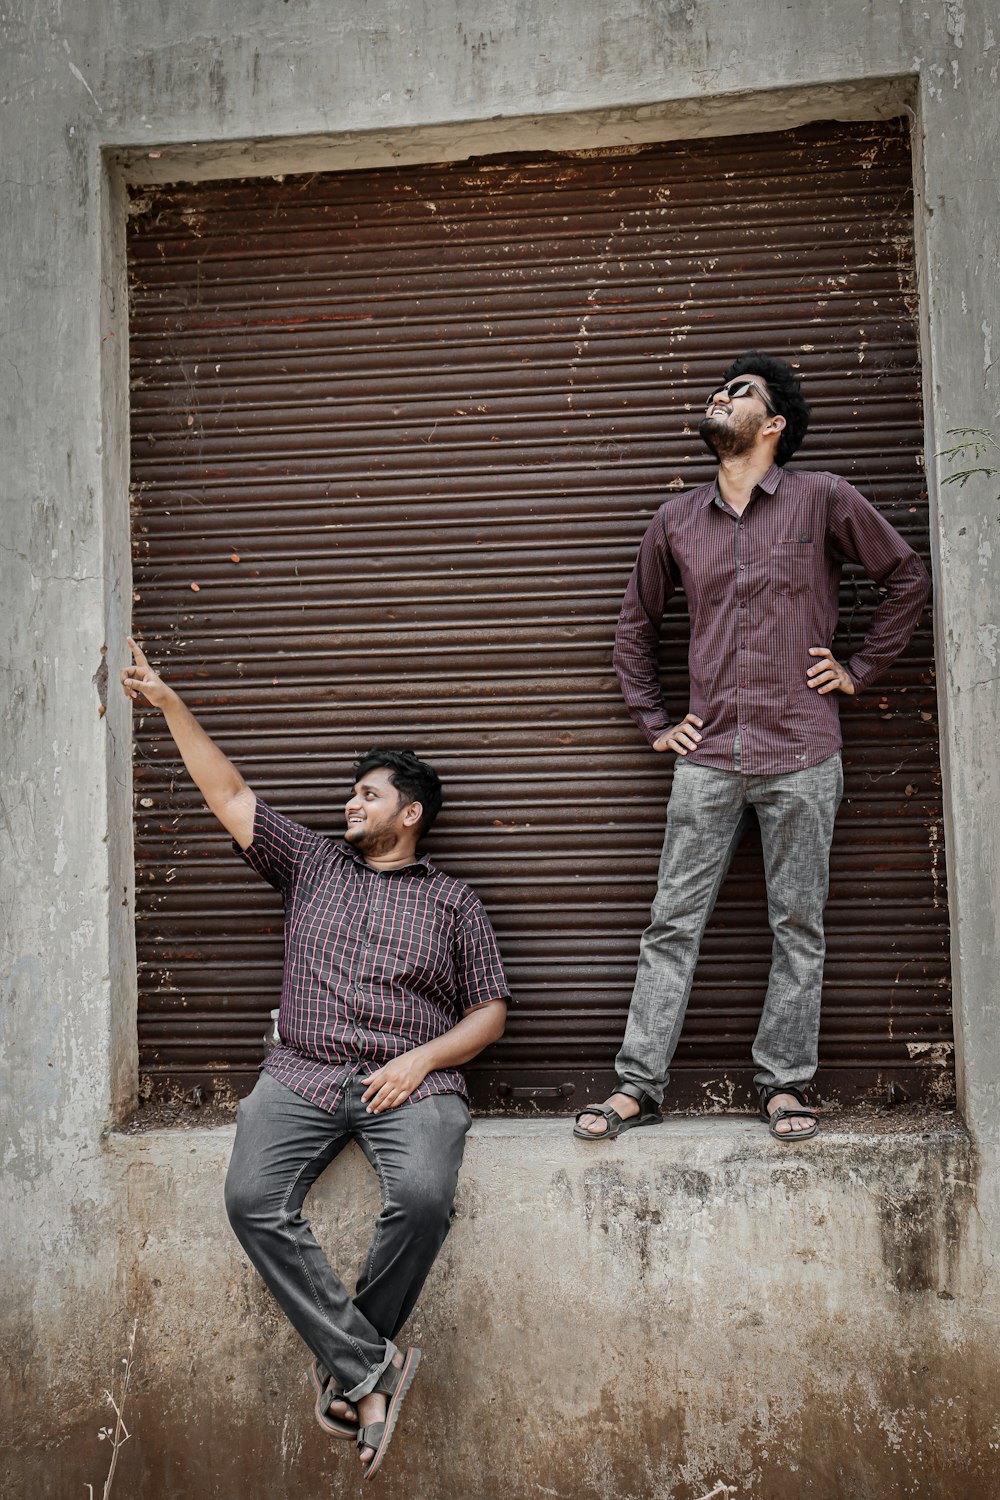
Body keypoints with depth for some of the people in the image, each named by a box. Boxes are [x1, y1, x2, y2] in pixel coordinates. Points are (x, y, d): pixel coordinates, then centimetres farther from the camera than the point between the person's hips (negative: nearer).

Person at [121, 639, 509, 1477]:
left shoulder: (453, 900, 14)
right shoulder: (312, 865, 20)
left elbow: (491, 1010, 11)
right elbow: (229, 794, 17)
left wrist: (421, 1060, -7)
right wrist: (168, 701, 15)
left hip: (412, 1080, -2)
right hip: (303, 1076, 2)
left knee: (423, 1198, -31)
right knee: (253, 1199, -25)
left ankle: (346, 1362, -7)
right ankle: (371, 1364, -17)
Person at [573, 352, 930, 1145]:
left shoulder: (823, 498, 1)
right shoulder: (677, 519, 11)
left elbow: (908, 577, 10)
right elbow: (636, 621, 21)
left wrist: (860, 670, 5)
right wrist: (653, 719, 14)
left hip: (801, 756, -2)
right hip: (708, 756, 2)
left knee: (799, 926, 5)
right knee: (672, 922, 2)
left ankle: (785, 1083, 18)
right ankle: (638, 1084, 10)